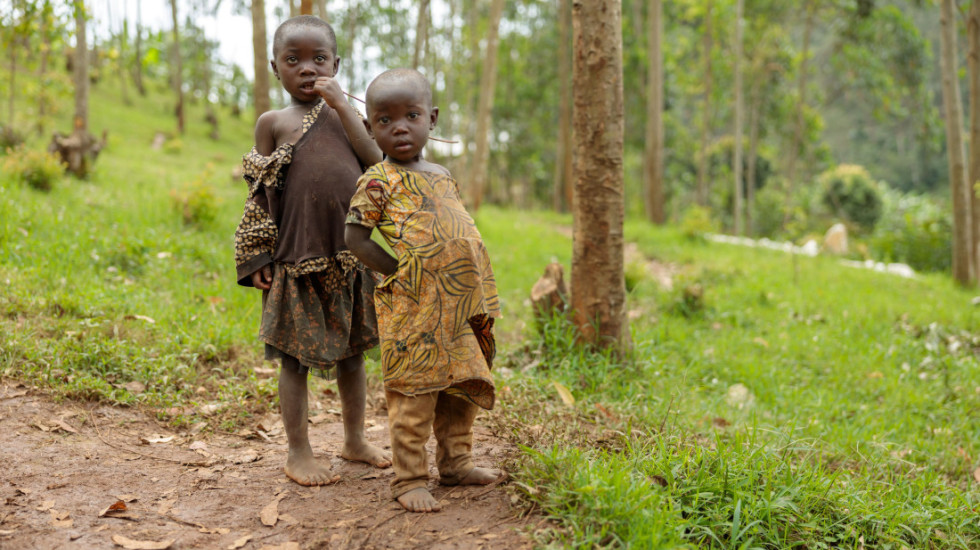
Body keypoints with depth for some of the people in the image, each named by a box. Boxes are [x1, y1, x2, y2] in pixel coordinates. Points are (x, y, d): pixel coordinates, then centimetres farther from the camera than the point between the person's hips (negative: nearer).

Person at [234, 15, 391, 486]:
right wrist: (258, 258, -4)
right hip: (297, 257, -3)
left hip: (350, 256, 3)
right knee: (295, 355, 4)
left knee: (352, 351, 13)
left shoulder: (345, 114, 10)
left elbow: (378, 163, -7)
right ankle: (298, 452, 16)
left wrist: (342, 106, -11)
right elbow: (260, 199, 2)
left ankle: (355, 439, 29)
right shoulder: (273, 122, 2)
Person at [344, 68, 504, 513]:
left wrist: (473, 290, 11)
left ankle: (455, 462, 30)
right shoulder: (378, 181, -6)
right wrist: (396, 272, -11)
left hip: (456, 308, 7)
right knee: (415, 395, -3)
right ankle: (409, 479, 8)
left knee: (464, 386, 15)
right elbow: (355, 238, -8)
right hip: (412, 308, -7)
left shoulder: (442, 176, 15)